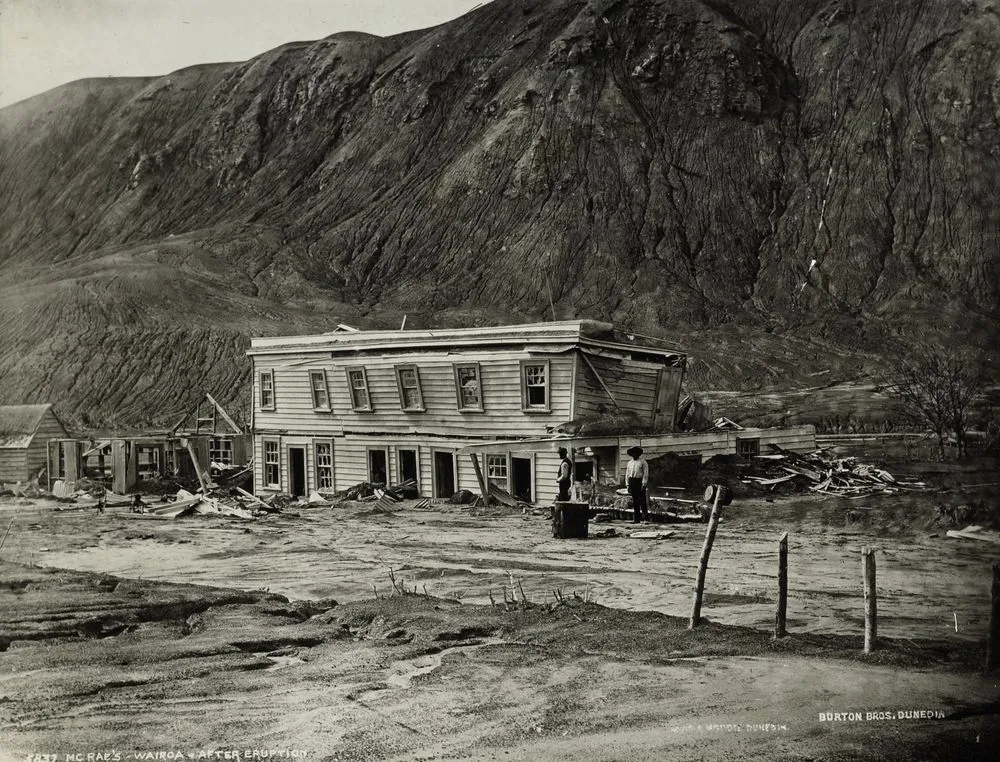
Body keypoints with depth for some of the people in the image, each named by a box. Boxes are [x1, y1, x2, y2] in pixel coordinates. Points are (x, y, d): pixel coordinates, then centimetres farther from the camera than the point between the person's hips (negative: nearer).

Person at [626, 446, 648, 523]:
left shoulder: (643, 462, 0)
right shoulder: (629, 463, 17)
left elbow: (645, 474, -6)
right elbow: (627, 474, 17)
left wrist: (643, 484, -13)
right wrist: (628, 485, 9)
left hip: (640, 482, -5)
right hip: (632, 482, 5)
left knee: (642, 500, -8)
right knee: (635, 501, 5)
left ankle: (645, 516, -2)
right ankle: (637, 518, 7)